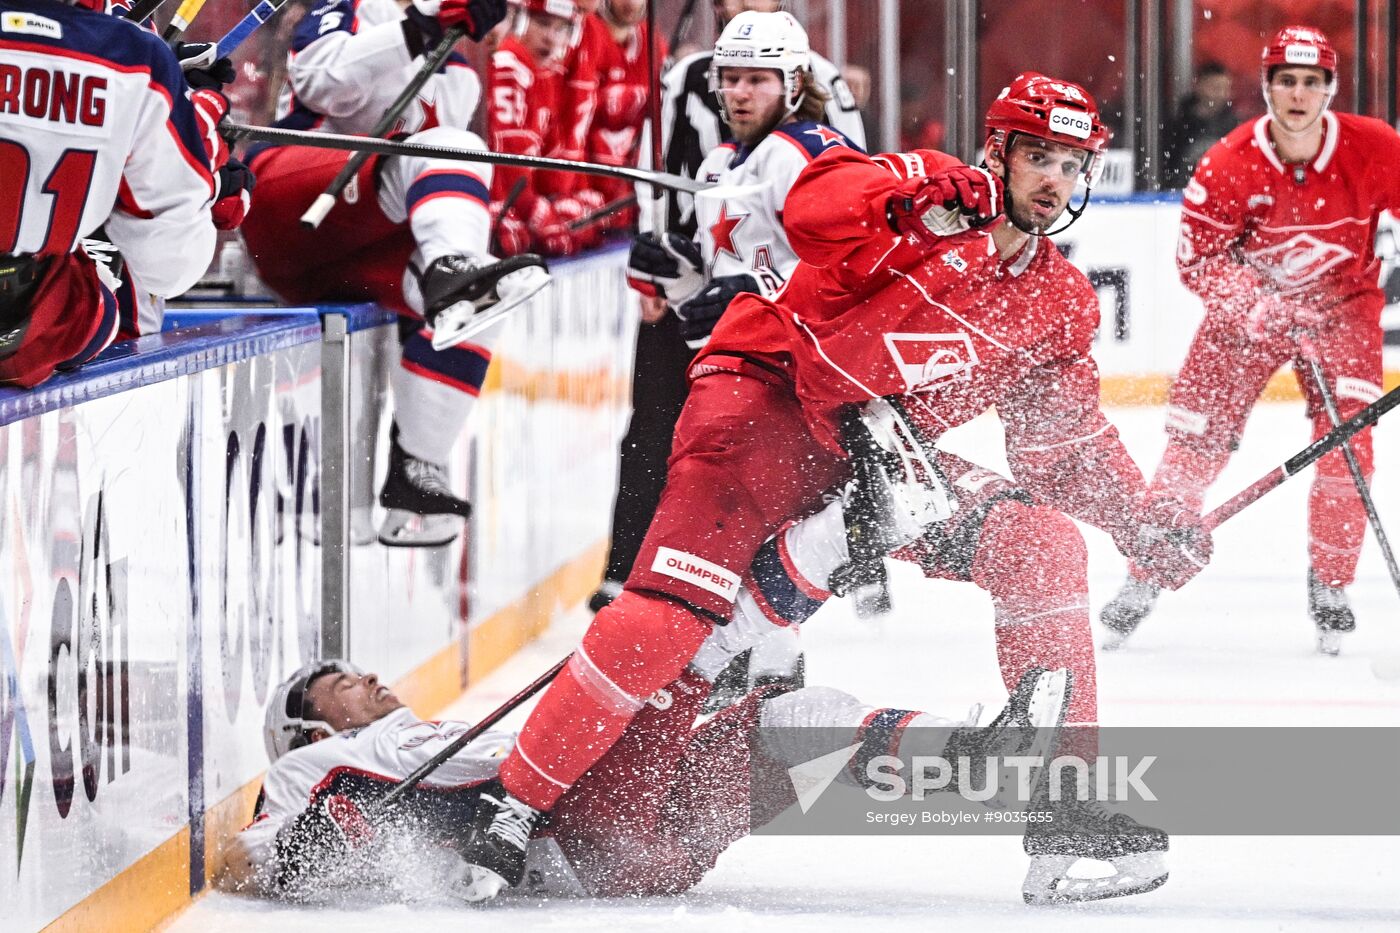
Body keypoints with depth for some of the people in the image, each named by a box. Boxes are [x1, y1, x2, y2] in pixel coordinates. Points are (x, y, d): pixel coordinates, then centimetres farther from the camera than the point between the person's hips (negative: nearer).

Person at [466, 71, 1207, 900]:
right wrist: (915, 207, -44)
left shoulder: (1060, 305, 8)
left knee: (1045, 547, -8)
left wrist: (1145, 520, 1)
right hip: (766, 397, -6)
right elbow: (816, 208, -28)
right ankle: (522, 808, -15)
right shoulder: (935, 194, -10)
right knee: (675, 612, -23)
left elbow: (1066, 443, 14)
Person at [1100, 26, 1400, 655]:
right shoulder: (1230, 164, -20)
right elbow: (1198, 258, -17)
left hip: (1342, 303, 0)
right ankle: (1145, 575, 7)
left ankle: (1330, 587, -1)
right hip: (1249, 304, 0)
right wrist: (1264, 306, -31)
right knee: (1196, 441, -6)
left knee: (1347, 436, -16)